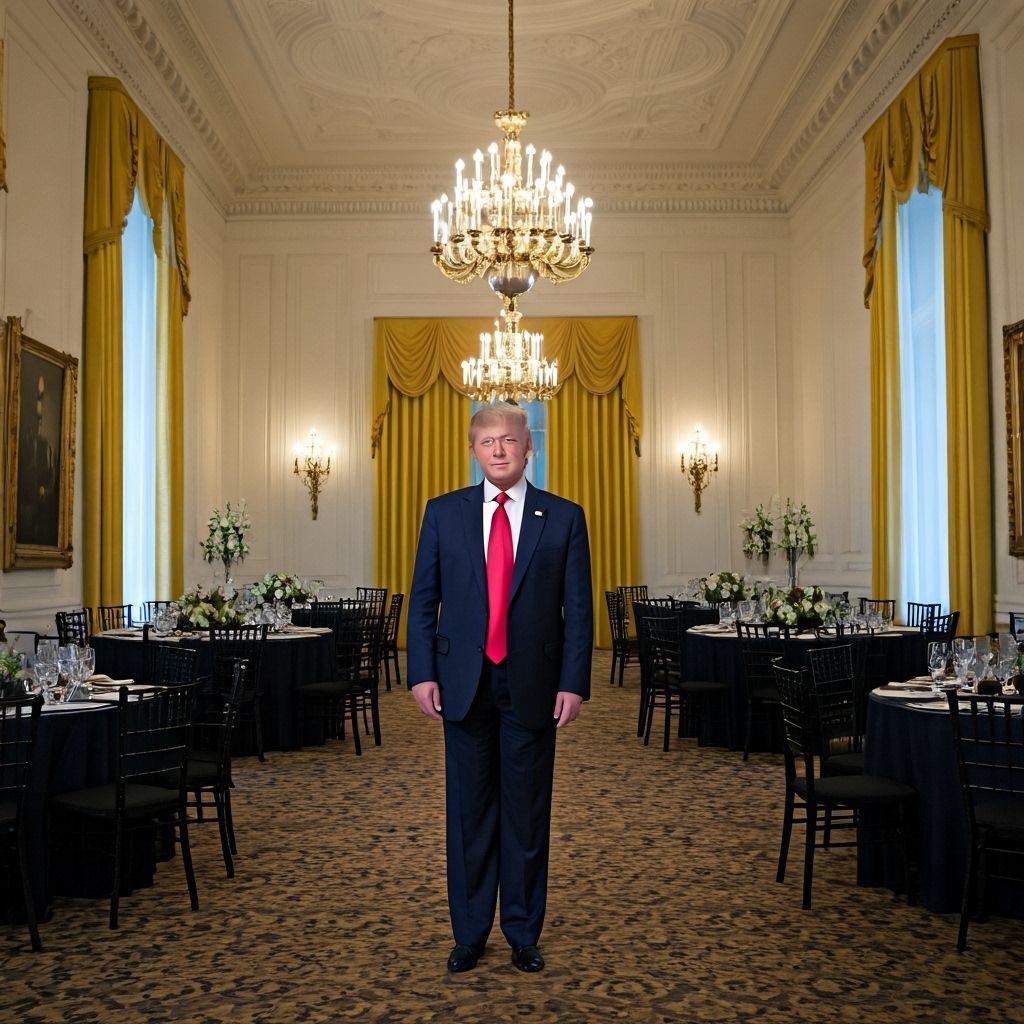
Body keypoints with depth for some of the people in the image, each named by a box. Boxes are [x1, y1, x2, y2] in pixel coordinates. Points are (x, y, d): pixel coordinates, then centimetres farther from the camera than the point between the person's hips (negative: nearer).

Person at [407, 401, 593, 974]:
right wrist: (422, 673, -3)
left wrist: (574, 683, -7)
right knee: (469, 810, 9)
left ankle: (524, 933, 24)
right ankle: (469, 934, 23)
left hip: (533, 685, -1)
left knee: (528, 812, 9)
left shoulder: (564, 517, 1)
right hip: (464, 683, 1)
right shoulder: (444, 513, 4)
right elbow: (423, 599, 5)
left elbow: (578, 608, 0)